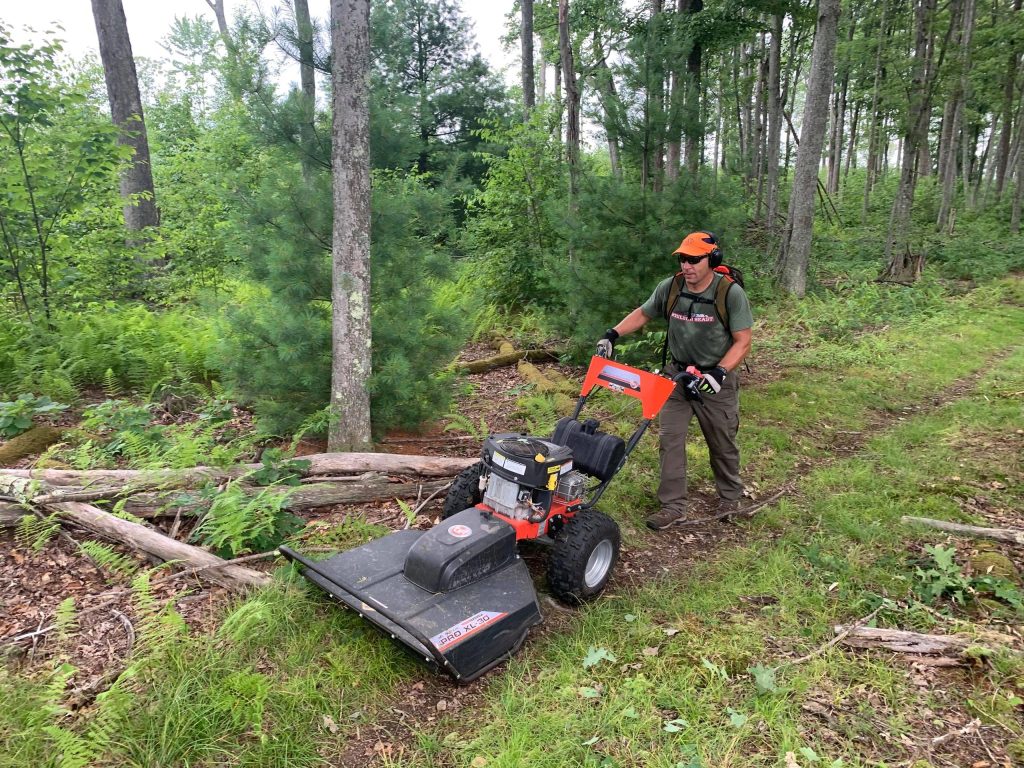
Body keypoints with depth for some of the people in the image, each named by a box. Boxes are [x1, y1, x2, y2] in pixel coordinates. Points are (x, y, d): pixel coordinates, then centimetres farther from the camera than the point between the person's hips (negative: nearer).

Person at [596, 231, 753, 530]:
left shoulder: (731, 293, -17)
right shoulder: (669, 288, -6)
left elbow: (743, 341, -16)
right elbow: (642, 313, 10)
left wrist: (718, 373, -28)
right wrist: (612, 334, -3)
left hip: (716, 380, -3)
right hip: (677, 375, 3)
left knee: (723, 444, 13)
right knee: (670, 439, -1)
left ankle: (730, 498, 37)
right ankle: (673, 506, 8)